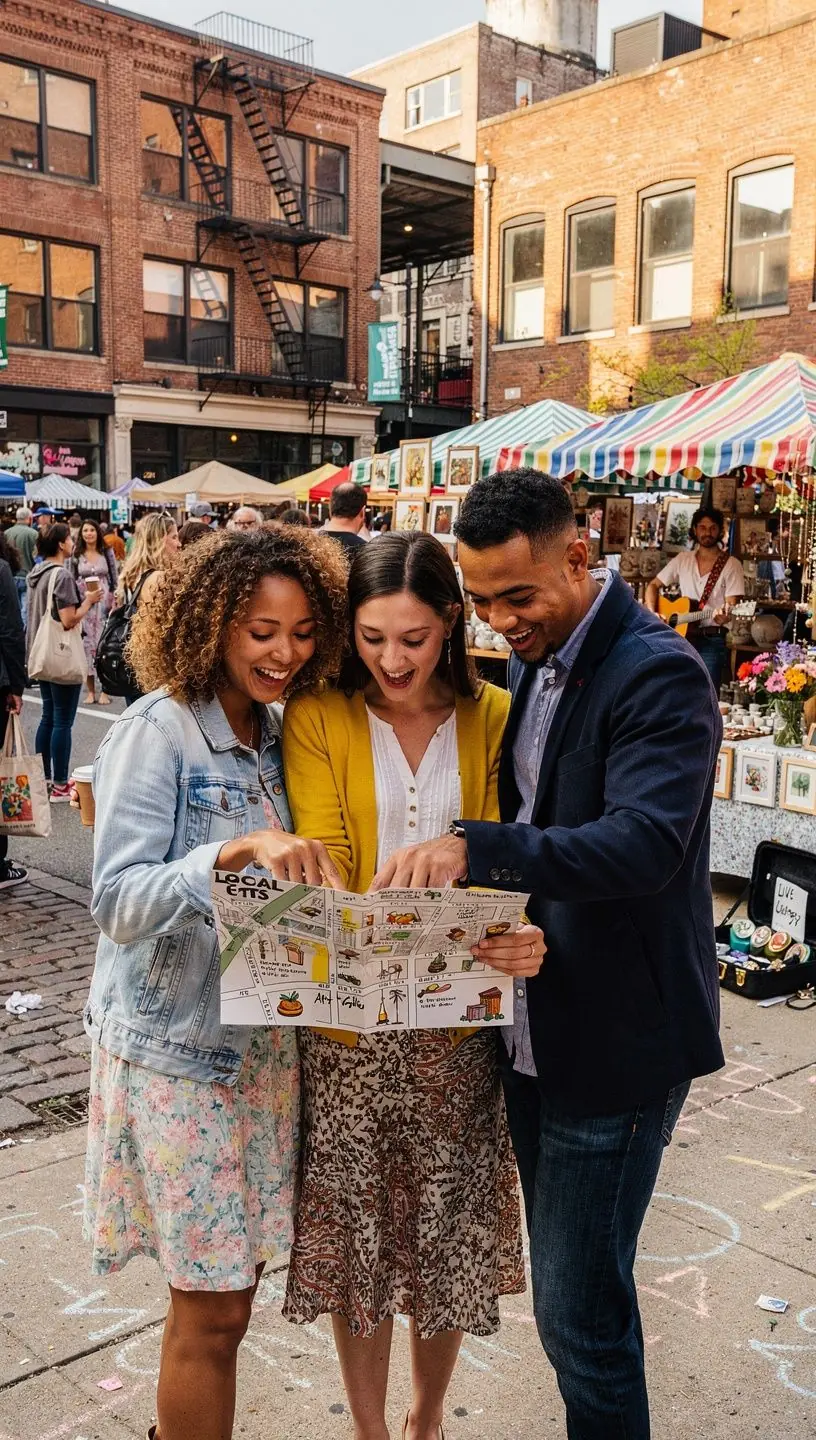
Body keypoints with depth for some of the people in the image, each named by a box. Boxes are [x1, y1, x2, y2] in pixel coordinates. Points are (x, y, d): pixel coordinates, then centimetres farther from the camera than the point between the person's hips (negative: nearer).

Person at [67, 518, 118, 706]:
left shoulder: (107, 553, 4)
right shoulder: (76, 555, 6)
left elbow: (114, 580, 5)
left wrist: (115, 603, 0)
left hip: (104, 603, -1)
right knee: (87, 643, 1)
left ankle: (104, 690, 3)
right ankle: (91, 690, 8)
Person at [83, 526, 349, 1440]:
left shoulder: (281, 732, 6)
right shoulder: (154, 734, -13)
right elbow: (119, 903, -22)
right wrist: (237, 851, -35)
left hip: (267, 1040, 6)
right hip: (178, 1049, -6)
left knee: (235, 1280, 16)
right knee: (215, 1306, 3)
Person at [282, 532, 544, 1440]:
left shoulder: (493, 718, 0)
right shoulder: (317, 720, -4)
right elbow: (320, 871, -9)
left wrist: (527, 938, -25)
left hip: (460, 1020, 1)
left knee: (452, 1236, 12)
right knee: (357, 1234, 10)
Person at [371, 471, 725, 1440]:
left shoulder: (658, 676, -18)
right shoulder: (534, 662, 8)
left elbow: (644, 843, -30)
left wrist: (477, 848, -39)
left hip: (617, 1039, -8)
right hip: (534, 1025, 8)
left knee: (579, 1311, 1)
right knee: (564, 1289, 22)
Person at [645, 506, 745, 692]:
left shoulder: (731, 565, -2)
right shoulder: (682, 559, 10)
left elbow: (732, 605, -8)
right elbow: (653, 586, 15)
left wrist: (724, 615, -32)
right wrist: (652, 614, -2)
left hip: (711, 641, -4)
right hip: (680, 636, 4)